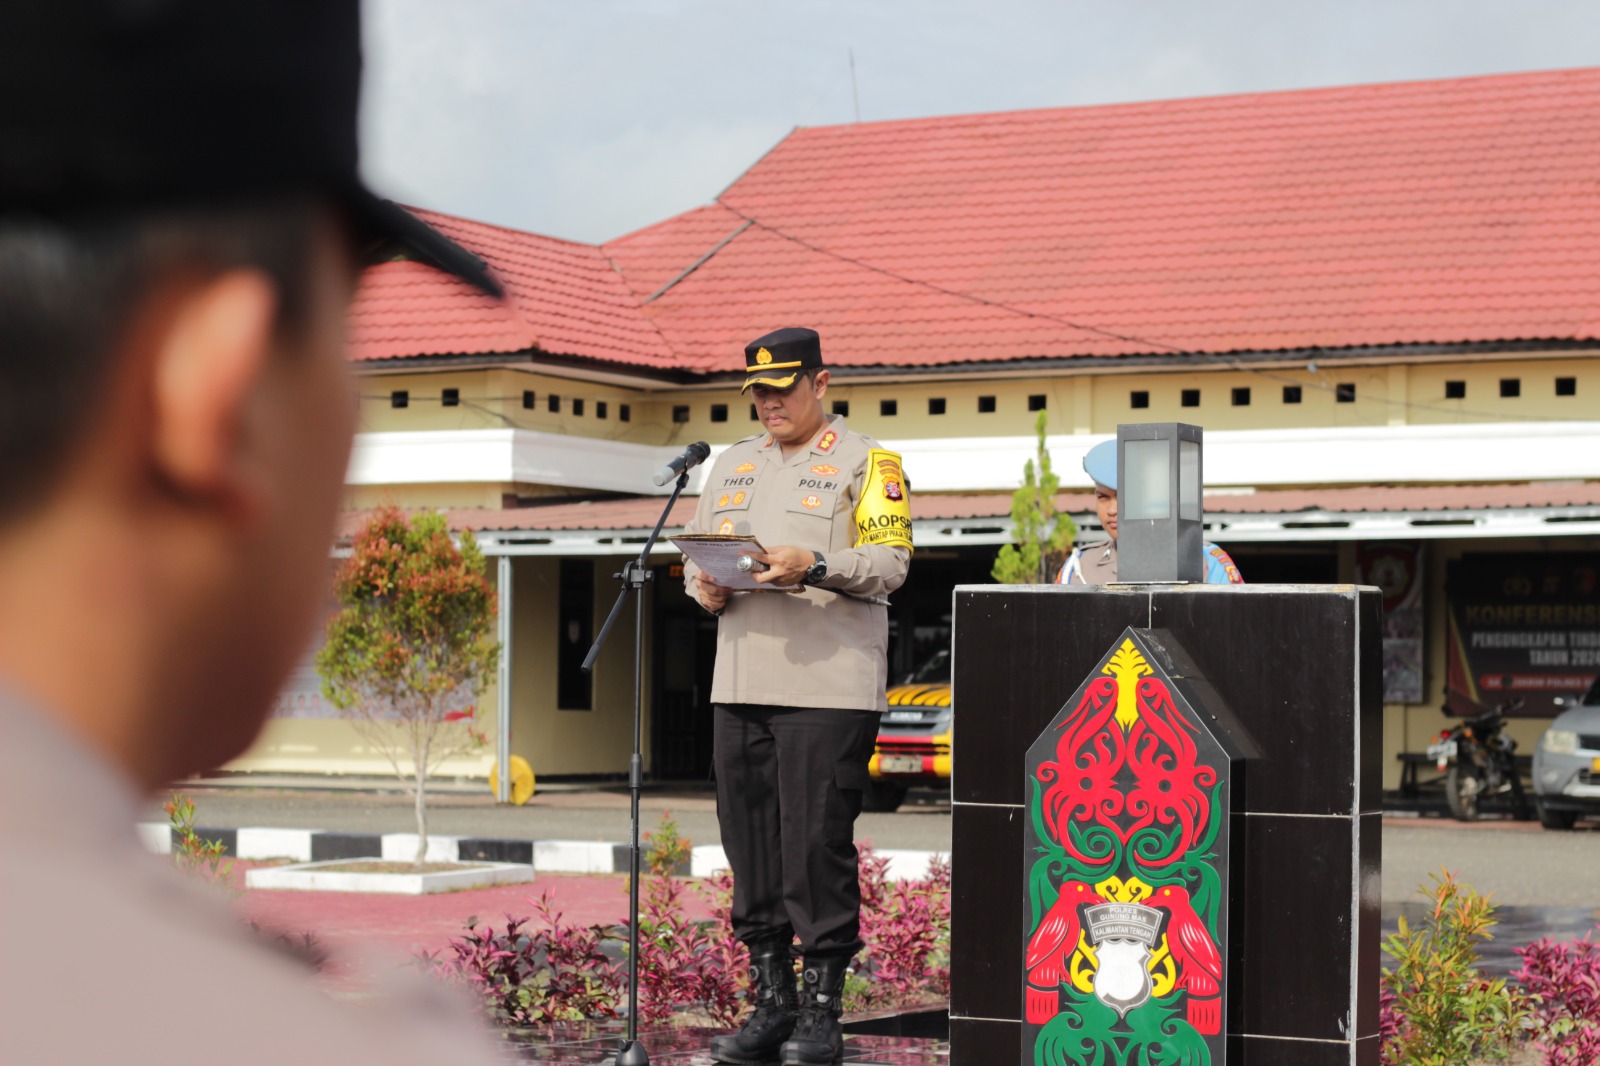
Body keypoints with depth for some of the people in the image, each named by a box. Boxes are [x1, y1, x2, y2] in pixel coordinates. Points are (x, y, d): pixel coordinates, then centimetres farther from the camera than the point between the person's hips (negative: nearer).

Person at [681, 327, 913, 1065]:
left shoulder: (864, 463, 3)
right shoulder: (732, 466, 21)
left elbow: (890, 562, -6)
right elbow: (696, 553, 23)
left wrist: (813, 566, -22)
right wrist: (705, 586, 1)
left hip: (829, 686, -5)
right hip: (740, 685, 6)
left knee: (816, 845, -7)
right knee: (750, 846, 5)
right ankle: (770, 1004, 15)